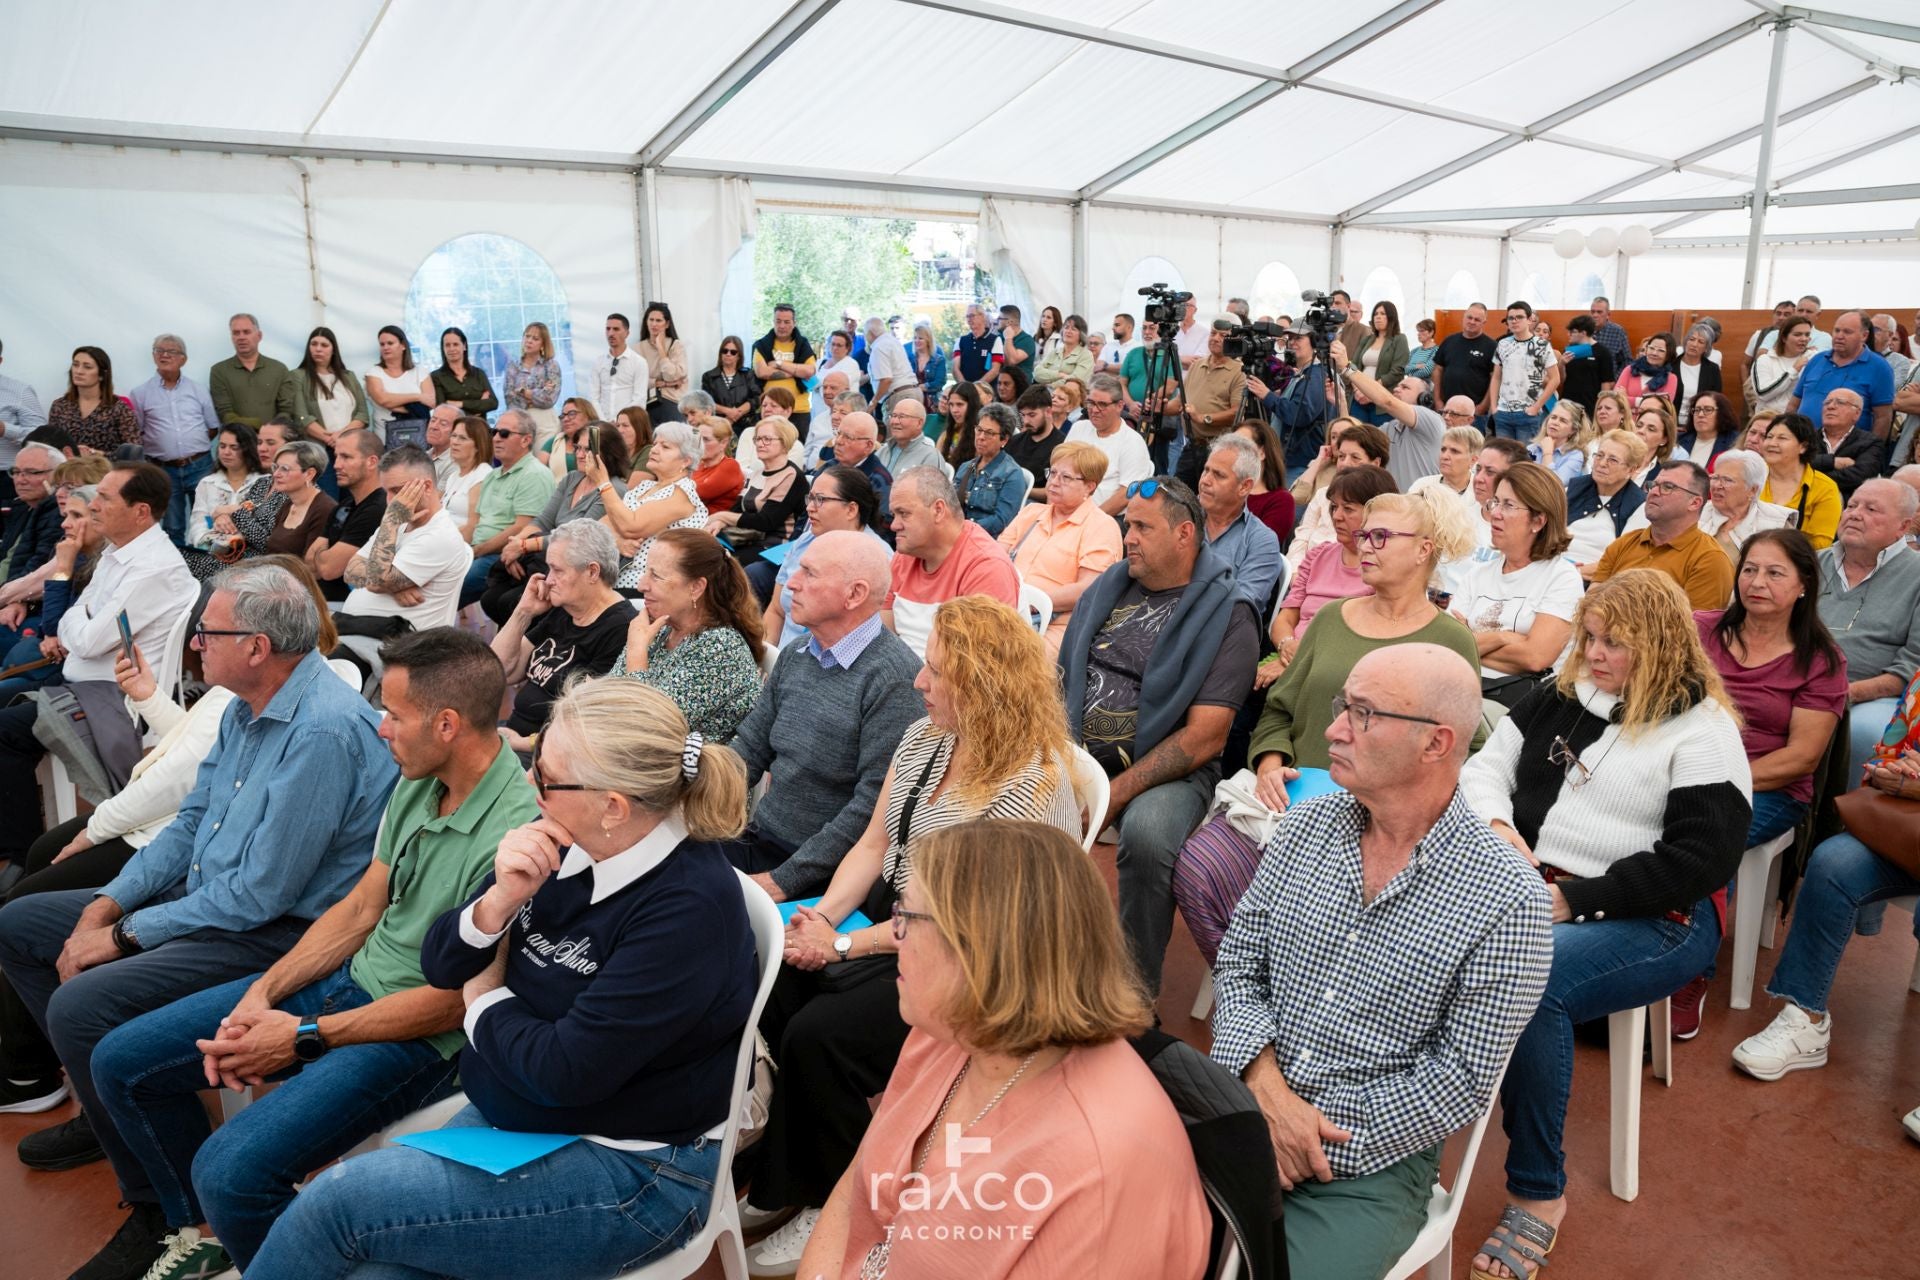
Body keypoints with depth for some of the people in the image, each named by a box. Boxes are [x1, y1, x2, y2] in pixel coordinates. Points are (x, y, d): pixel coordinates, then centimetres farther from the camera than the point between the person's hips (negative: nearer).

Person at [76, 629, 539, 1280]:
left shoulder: (517, 829, -29)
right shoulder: (417, 782, 0)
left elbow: (457, 998, -22)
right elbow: (361, 906, 9)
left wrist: (306, 1036, -14)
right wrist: (261, 996, -3)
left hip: (420, 1033, -9)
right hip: (347, 977, 9)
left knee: (231, 1170, -25)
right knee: (121, 1062, 11)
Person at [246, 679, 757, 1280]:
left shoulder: (689, 908, -25)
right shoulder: (562, 845, -4)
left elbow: (564, 1072, -25)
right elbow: (441, 965, 3)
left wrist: (486, 999, -7)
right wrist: (499, 902, -18)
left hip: (629, 1172, -7)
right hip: (509, 1117, 7)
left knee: (339, 1200, -12)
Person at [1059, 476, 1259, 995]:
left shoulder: (1226, 617, -4)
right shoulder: (1108, 588, 14)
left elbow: (1204, 738, -12)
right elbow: (1061, 677, 14)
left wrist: (1113, 796, -18)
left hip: (1167, 770, -5)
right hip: (1076, 756, 5)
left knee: (1146, 831, -36)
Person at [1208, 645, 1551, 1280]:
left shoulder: (1507, 901, -13)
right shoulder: (1307, 825, 2)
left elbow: (1460, 1079, -11)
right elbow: (1236, 964, 5)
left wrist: (1324, 1137, -14)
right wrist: (1265, 1086, -11)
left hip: (1371, 1158, -3)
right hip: (1247, 1102, 3)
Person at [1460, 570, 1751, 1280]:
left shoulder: (1702, 732, -3)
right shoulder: (1558, 701, 14)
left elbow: (1701, 859, -12)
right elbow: (1485, 768, 14)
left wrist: (1576, 899, -17)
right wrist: (1498, 827, -9)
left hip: (1655, 920, -5)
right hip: (1530, 889, 5)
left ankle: (1538, 1193, -17)